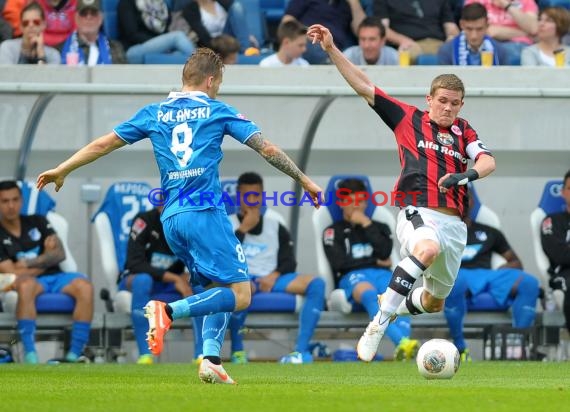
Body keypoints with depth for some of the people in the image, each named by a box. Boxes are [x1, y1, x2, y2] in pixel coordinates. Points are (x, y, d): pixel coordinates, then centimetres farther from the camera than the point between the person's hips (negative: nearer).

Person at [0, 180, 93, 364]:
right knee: (26, 284, -41)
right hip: (31, 281, -4)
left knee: (84, 285, -29)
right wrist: (45, 261, 1)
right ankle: (30, 356, -46)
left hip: (54, 277, 4)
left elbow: (59, 254, 7)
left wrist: (29, 264, -5)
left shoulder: (37, 222, 16)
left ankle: (75, 354, -34)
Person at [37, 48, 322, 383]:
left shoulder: (154, 114, 15)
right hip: (205, 212, -6)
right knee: (240, 295, -7)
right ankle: (169, 311, -25)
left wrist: (62, 170, 29)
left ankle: (211, 359, -3)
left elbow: (104, 144, 18)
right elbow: (267, 149, 4)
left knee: (219, 291, 16)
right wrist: (304, 180, 15)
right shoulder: (217, 111, 5)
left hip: (171, 218, 6)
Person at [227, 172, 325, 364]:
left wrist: (274, 276, -10)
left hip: (270, 279, 4)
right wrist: (243, 229, -3)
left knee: (316, 283, -23)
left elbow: (289, 262, 11)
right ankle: (237, 349, -24)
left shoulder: (275, 226, 18)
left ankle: (302, 350, -32)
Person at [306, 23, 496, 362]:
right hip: (418, 212, -5)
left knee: (435, 302, 15)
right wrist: (331, 49, 0)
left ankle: (399, 305, 52)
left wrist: (469, 174, -22)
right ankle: (378, 325, -37)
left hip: (454, 222, 5)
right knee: (428, 248, -40)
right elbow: (364, 86, 6)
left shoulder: (463, 131, 16)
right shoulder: (408, 119, 8)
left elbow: (488, 161, 1)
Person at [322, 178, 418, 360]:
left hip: (382, 274, 3)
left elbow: (385, 253, 8)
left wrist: (367, 225, 7)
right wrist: (375, 262, 9)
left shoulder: (379, 228, 30)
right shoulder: (333, 232, 22)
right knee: (369, 295, -41)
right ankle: (402, 341, -64)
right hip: (352, 277, -3)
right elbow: (338, 262, 3)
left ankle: (402, 347, -61)